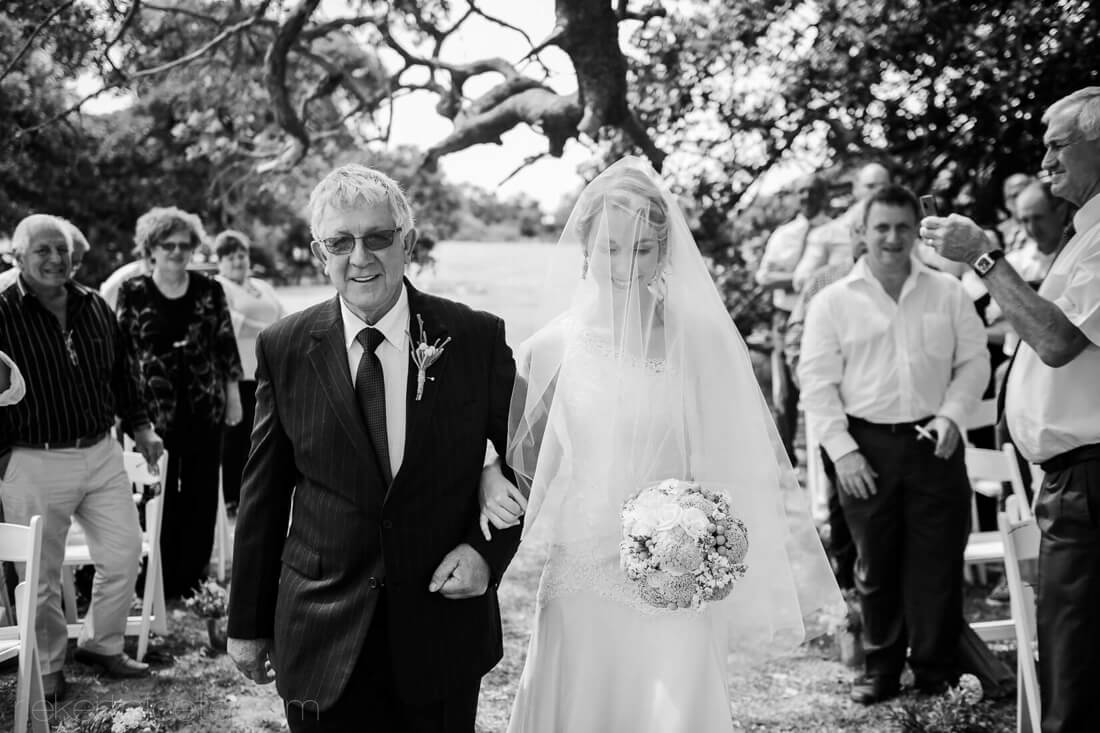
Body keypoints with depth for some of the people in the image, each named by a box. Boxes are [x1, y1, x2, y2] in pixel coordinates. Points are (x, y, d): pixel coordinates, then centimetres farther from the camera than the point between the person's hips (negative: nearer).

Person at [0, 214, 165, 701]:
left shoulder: (94, 307, 6)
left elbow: (121, 373, 18)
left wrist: (139, 425, 17)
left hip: (101, 454, 5)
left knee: (124, 553, 10)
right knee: (42, 574, 6)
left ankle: (101, 644, 31)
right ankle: (47, 667, 25)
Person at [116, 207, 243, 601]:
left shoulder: (209, 289, 3)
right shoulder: (132, 292, -1)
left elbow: (226, 344, 8)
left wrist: (232, 393, 7)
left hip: (204, 407, 2)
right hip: (156, 408, -2)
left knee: (202, 494, 7)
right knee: (162, 494, 3)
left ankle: (194, 577, 20)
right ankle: (166, 581, 13)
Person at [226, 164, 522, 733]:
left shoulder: (477, 338, -5)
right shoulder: (284, 349, -3)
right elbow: (262, 495, 3)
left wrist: (490, 549, -9)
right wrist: (248, 623, 6)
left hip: (444, 622, 0)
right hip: (321, 636, 0)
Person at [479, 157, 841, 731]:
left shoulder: (702, 343, -3)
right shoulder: (550, 347, 1)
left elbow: (741, 465, 1)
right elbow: (521, 463, 11)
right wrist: (489, 481, -8)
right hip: (578, 592, 2)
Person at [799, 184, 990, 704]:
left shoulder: (947, 293, 8)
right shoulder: (833, 302, 3)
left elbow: (974, 361, 9)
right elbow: (818, 382, 0)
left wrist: (951, 414, -7)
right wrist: (842, 450, -8)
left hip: (934, 444, 1)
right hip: (867, 448, -1)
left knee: (938, 563, 3)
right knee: (876, 564, 7)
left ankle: (937, 671, 15)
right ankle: (881, 669, 20)